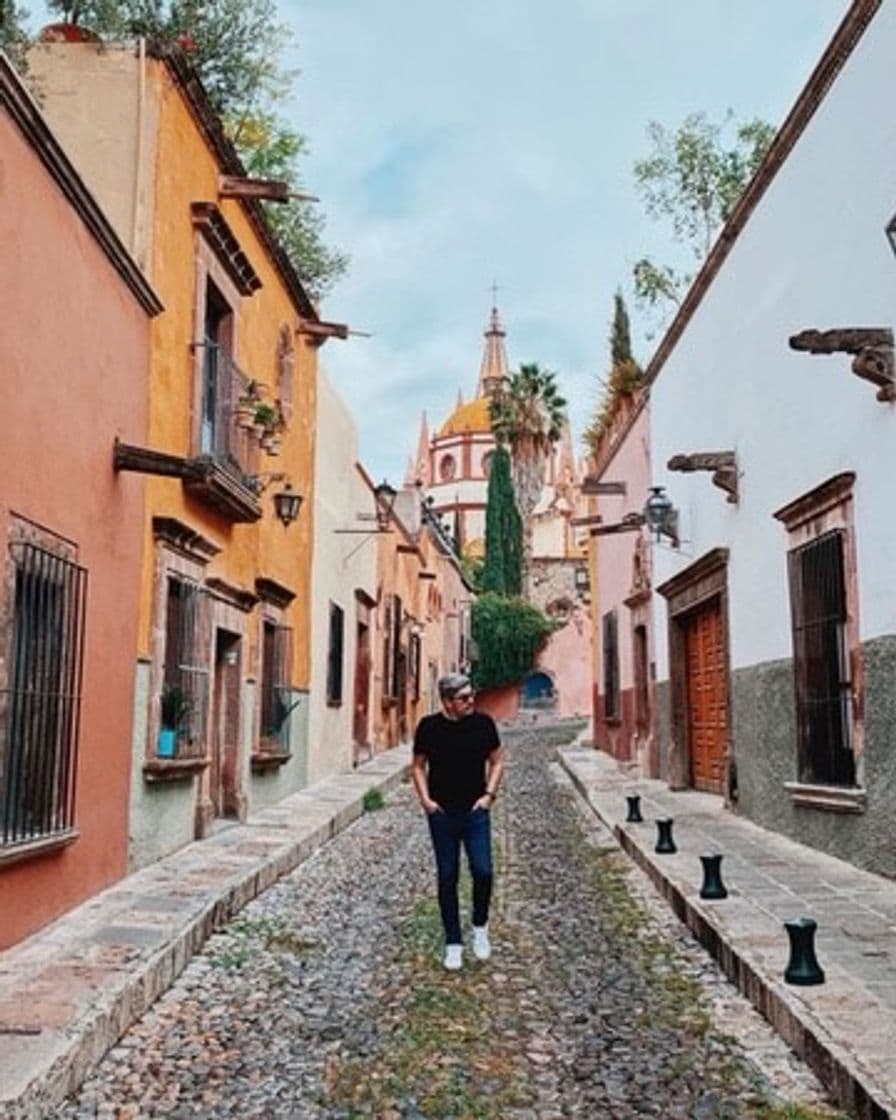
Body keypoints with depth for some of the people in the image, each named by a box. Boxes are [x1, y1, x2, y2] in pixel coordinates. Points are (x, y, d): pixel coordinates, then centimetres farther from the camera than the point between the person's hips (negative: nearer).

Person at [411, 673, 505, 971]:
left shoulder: (483, 723, -4)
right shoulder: (429, 727, -6)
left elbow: (496, 760, 6)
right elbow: (418, 765, 5)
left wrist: (489, 794, -4)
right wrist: (425, 799, -5)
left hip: (475, 811, 0)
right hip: (442, 813, 0)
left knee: (482, 872, -8)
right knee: (447, 878, 6)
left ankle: (480, 927, 20)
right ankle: (453, 943, 19)